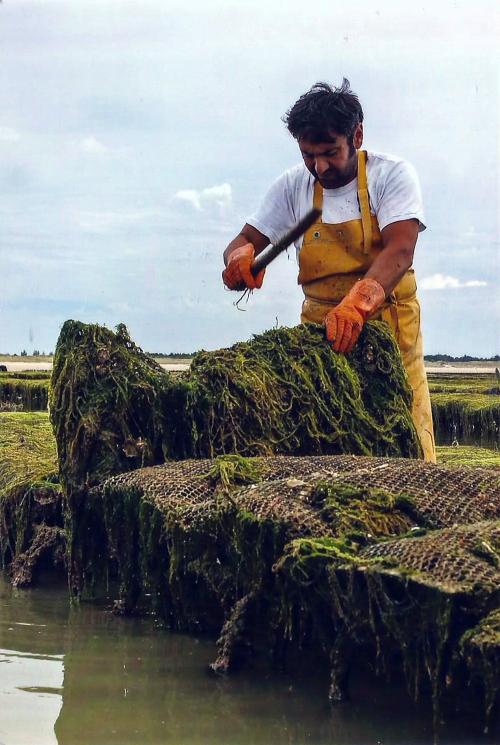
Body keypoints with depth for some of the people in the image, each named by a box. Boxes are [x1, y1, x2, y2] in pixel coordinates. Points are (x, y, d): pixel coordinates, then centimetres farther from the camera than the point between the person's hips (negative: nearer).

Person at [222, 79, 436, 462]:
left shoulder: (392, 174, -7)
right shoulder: (293, 186, 4)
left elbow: (400, 249, -21)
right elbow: (246, 240, 8)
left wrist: (357, 303, -39)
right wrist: (240, 258, -20)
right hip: (319, 329, 3)